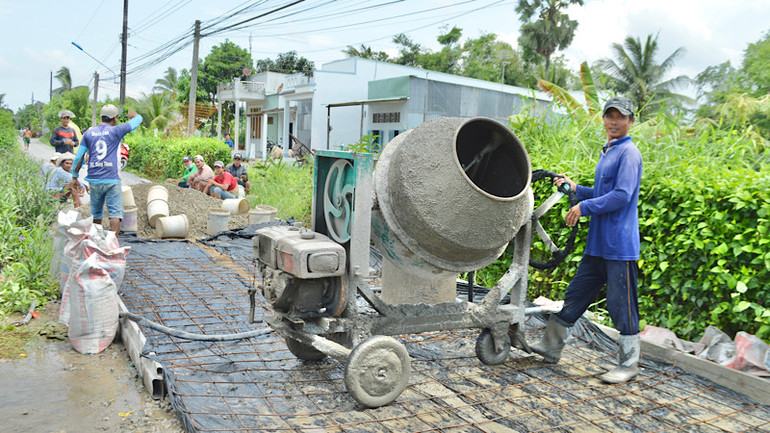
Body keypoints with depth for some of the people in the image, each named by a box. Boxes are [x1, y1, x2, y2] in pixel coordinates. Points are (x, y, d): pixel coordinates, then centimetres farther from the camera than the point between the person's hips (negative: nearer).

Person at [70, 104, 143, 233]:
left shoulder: (88, 133, 10)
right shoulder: (116, 131, 0)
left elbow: (78, 157, 8)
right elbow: (138, 119, 12)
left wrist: (74, 177, 16)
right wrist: (132, 115, 35)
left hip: (94, 180, 4)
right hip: (112, 179, -4)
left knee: (96, 213, 16)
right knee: (116, 212, -6)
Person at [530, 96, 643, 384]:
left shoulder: (628, 152, -10)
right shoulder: (607, 153, 19)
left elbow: (622, 195, -20)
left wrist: (584, 207, -16)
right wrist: (576, 189, 17)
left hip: (620, 245, -9)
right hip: (598, 243, 9)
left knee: (622, 305, -2)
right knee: (576, 293, 14)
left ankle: (629, 365, 10)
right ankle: (551, 346, 24)